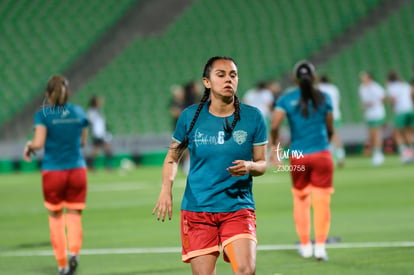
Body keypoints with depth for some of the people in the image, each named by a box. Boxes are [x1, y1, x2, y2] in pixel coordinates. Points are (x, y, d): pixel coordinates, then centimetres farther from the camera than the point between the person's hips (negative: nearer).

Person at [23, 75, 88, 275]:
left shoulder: (43, 114, -8)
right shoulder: (79, 113, 3)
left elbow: (38, 143, -16)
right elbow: (82, 141, 12)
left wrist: (29, 146, 4)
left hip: (52, 172, -2)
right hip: (77, 169, 2)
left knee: (55, 217, 12)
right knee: (74, 215, 4)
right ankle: (74, 251, -23)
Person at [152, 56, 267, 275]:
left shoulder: (252, 117, 0)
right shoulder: (190, 116, 1)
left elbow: (262, 163, 7)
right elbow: (172, 157, 13)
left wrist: (249, 167, -16)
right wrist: (166, 189, -4)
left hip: (238, 208, 0)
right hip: (197, 209, 0)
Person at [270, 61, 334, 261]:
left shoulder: (286, 100, -1)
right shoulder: (324, 98, 1)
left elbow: (274, 126, -12)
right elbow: (330, 128, 7)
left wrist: (275, 146, 3)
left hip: (297, 156, 1)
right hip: (321, 154, -1)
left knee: (300, 199, 14)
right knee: (322, 201, 0)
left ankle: (305, 245, 17)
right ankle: (320, 245, -6)